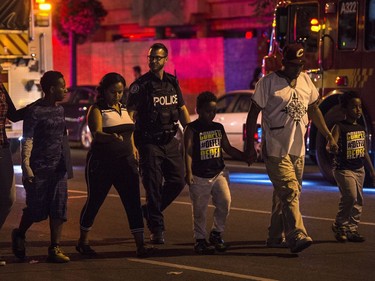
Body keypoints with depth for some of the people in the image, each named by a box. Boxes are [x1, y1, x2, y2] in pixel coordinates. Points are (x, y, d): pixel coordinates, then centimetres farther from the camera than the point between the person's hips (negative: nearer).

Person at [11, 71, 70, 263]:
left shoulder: (60, 110, 12)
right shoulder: (34, 112, -10)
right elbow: (27, 140, -14)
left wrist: (66, 163, 20)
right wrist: (26, 165, -22)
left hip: (58, 168, 6)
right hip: (39, 168, -6)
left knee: (59, 210, -1)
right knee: (36, 210, 1)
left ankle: (55, 249, 2)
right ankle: (19, 235, 28)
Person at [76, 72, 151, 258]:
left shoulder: (124, 108, 11)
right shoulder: (97, 110, -8)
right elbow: (97, 134, -25)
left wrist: (132, 147, 15)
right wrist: (111, 137, -43)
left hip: (125, 162, 5)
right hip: (101, 163, -5)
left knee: (133, 203, -5)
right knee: (94, 202, 7)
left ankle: (140, 245, -7)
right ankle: (83, 241, 24)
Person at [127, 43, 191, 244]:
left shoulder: (172, 83, 10)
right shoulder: (141, 85, -8)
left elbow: (182, 110, 19)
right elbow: (130, 115, -13)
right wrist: (131, 144, -22)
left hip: (170, 141, 6)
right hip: (149, 142, -5)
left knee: (178, 181, 5)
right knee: (153, 186, -4)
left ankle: (149, 211, 25)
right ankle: (156, 229, 4)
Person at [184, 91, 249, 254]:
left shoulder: (218, 128, 11)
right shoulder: (192, 129, -6)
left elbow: (228, 148, 18)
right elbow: (188, 152, -13)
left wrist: (246, 156, 8)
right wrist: (189, 172, -24)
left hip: (219, 173, 4)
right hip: (199, 176, -4)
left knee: (225, 202, -7)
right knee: (200, 210, 2)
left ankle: (216, 234, 11)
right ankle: (200, 240, 14)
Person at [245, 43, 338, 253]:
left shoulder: (305, 81, 12)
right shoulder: (269, 82, -7)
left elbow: (314, 109, 23)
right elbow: (253, 114, -5)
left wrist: (328, 135, 19)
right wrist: (250, 145, -8)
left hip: (298, 149, 6)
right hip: (276, 149, -6)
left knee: (287, 193, 11)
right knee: (289, 191, -17)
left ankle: (276, 237, 19)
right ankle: (297, 236, -24)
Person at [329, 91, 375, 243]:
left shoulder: (361, 128, 11)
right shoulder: (339, 127, -10)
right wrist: (334, 148, -45)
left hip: (359, 169, 7)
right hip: (344, 169, -7)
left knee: (358, 199, 6)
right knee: (350, 196, -18)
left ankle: (352, 230, 14)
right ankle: (339, 225, -1)